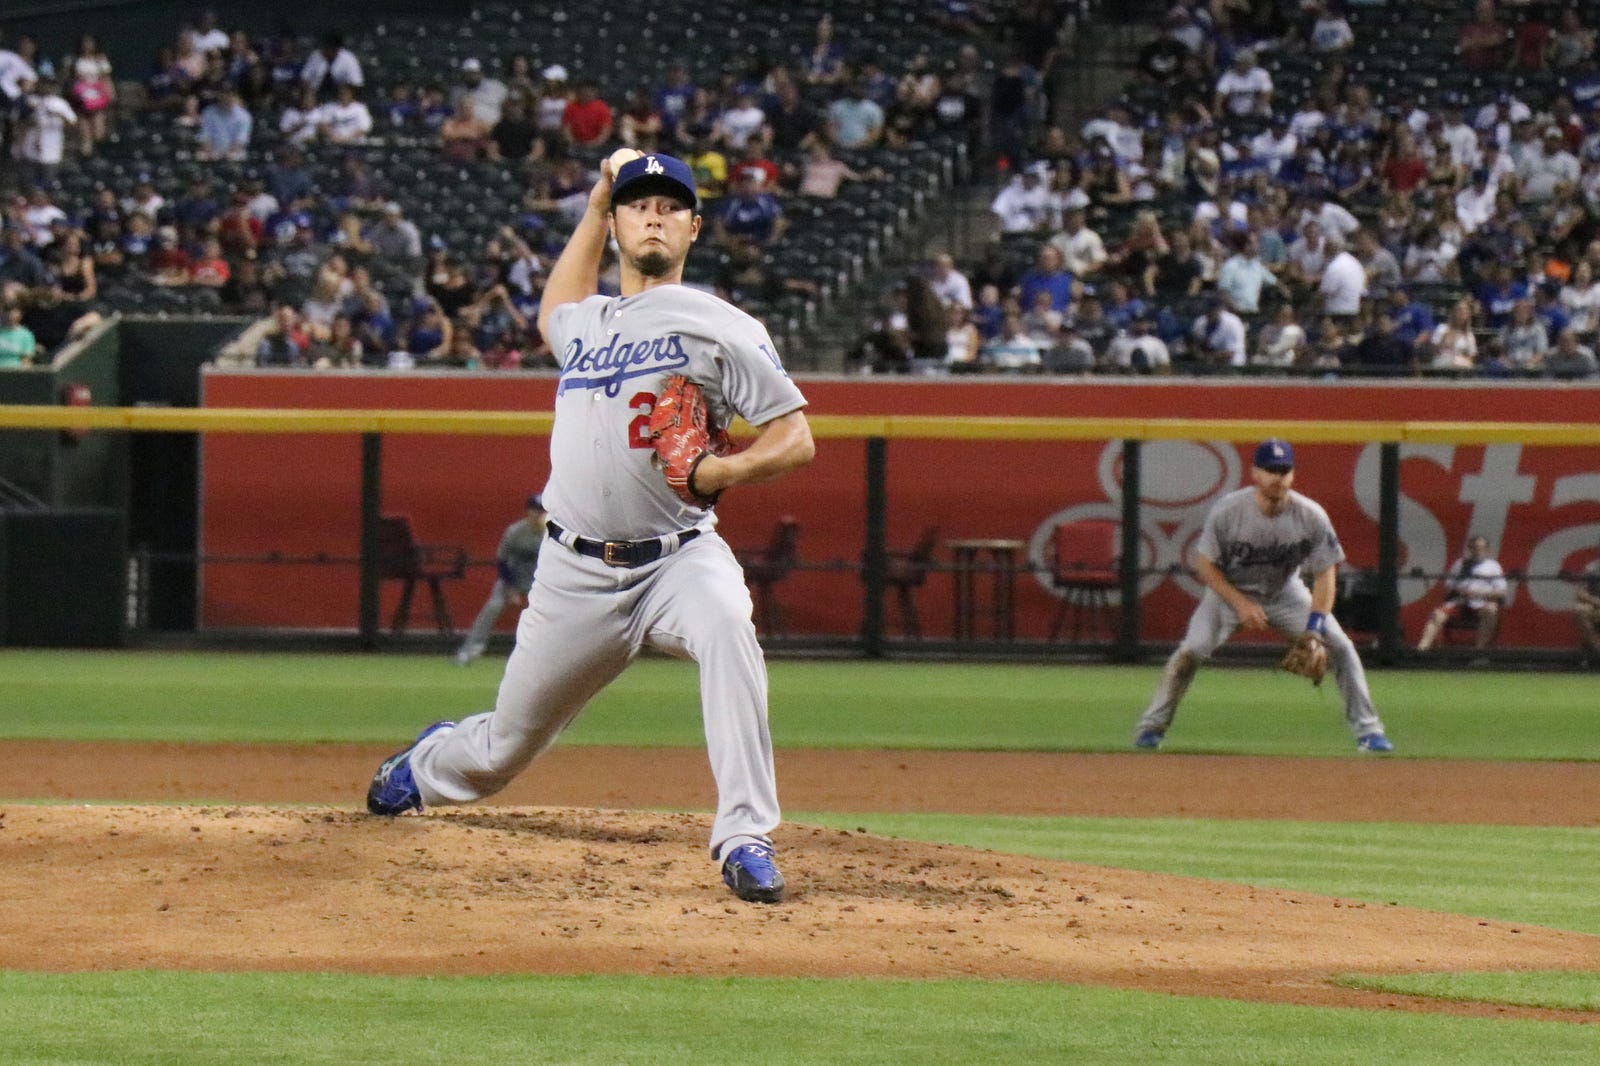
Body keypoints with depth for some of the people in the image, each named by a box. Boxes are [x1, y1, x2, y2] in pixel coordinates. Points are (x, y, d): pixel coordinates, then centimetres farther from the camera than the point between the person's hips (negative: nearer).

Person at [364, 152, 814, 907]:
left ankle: (746, 838, -40)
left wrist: (720, 472, -24)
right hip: (575, 574, 4)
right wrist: (595, 205, 36)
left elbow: (795, 439, -4)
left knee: (725, 625, -39)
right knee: (502, 751, 12)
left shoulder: (719, 327, -1)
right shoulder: (586, 322, 17)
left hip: (677, 557, -4)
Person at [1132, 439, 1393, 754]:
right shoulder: (1227, 511, -25)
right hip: (1230, 590, -2)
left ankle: (1367, 730, 3)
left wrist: (1314, 628, -26)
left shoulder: (1311, 516, -22)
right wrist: (1240, 604, -25)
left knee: (1340, 647, -11)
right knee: (1192, 649, -23)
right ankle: (1152, 726, -7)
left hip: (1285, 592, 2)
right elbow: (1206, 566, -15)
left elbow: (1325, 574, -14)